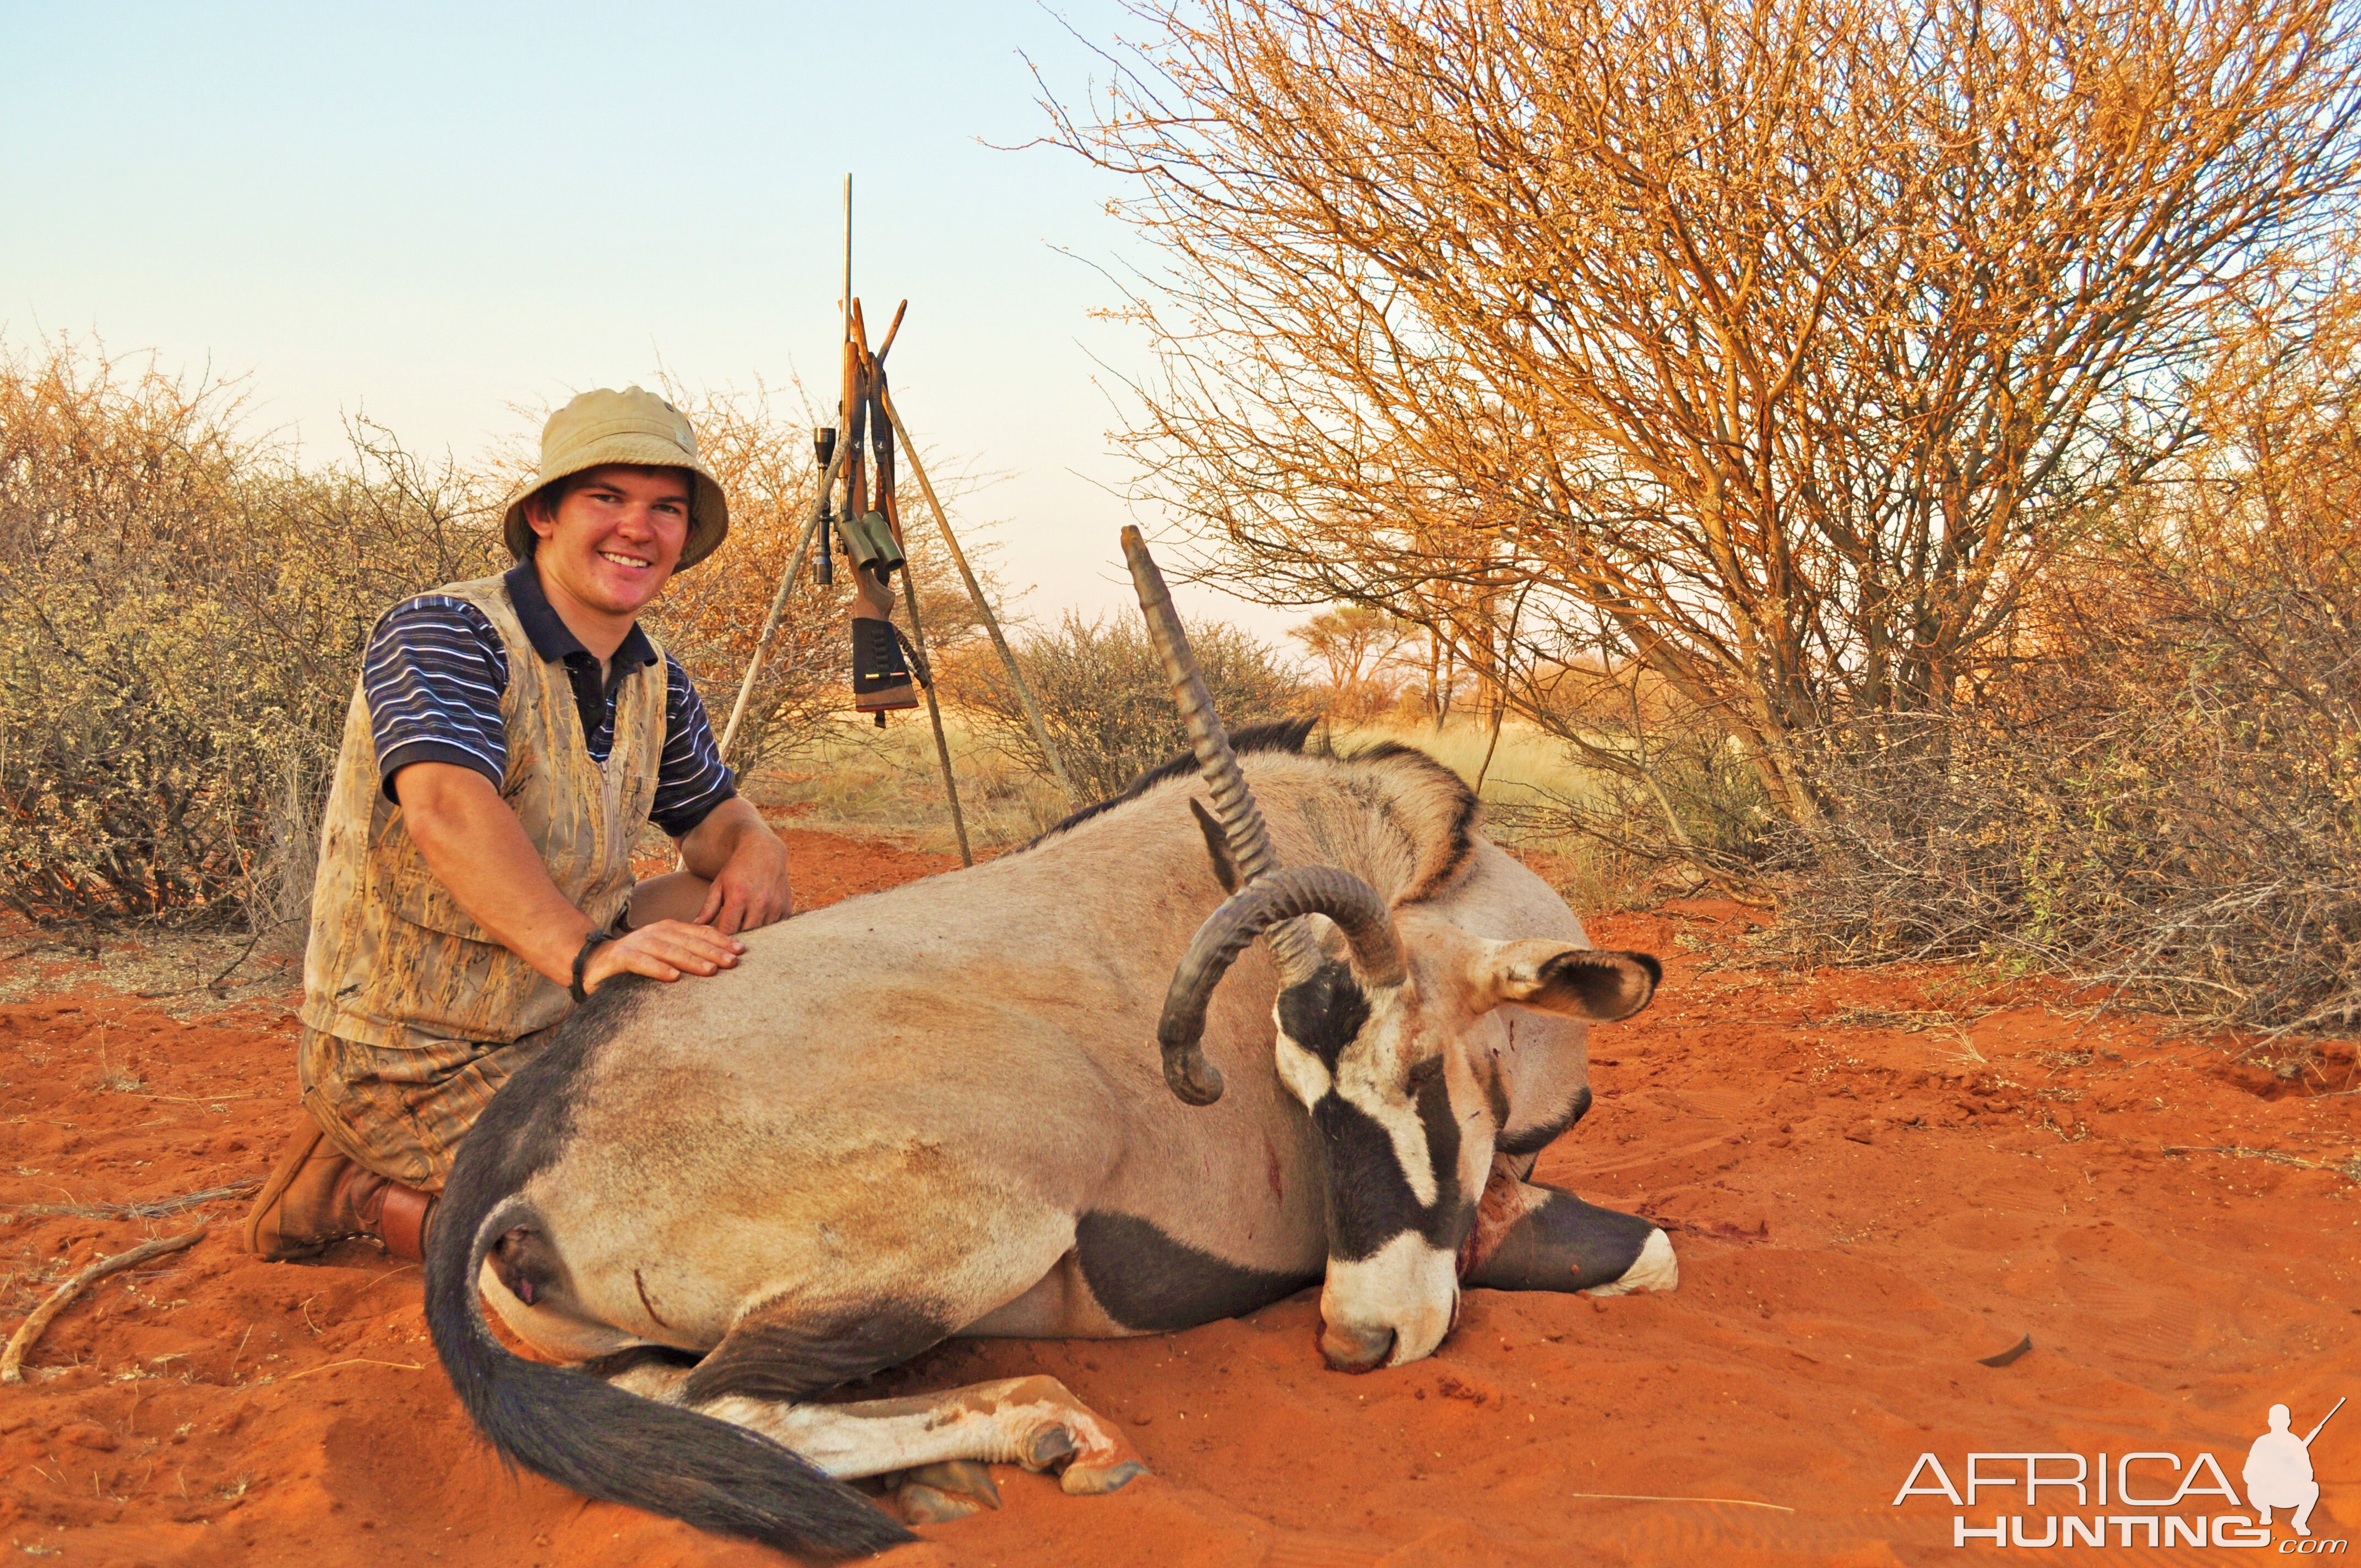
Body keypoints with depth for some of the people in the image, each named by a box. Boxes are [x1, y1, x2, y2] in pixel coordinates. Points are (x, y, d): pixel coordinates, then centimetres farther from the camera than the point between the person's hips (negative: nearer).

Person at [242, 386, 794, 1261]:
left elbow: (712, 815, 15)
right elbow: (446, 806, -38)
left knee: (752, 911, 7)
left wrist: (751, 849, -11)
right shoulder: (442, 634, -20)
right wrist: (586, 955, -53)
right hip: (408, 1060, -8)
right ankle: (363, 1195, 1)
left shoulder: (655, 684, 4)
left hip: (548, 1018, 8)